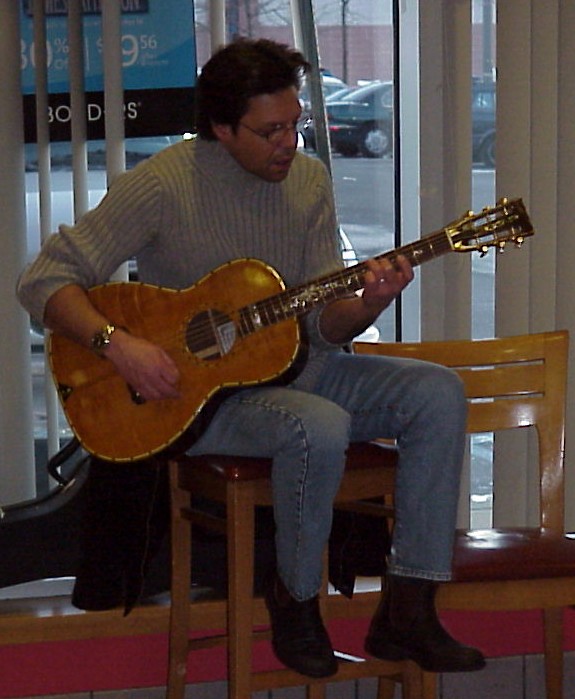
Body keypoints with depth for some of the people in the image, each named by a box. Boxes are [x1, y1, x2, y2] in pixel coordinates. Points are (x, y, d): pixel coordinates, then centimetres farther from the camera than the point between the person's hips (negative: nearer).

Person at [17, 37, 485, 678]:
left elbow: (322, 325, 3)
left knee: (436, 393, -14)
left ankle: (406, 613, -13)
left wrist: (367, 304, -20)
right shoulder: (163, 186, -14)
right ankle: (294, 599, -8)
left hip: (289, 367, 6)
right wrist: (117, 343, -29)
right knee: (320, 427, -35)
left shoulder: (307, 180, 3)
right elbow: (44, 280, -14)